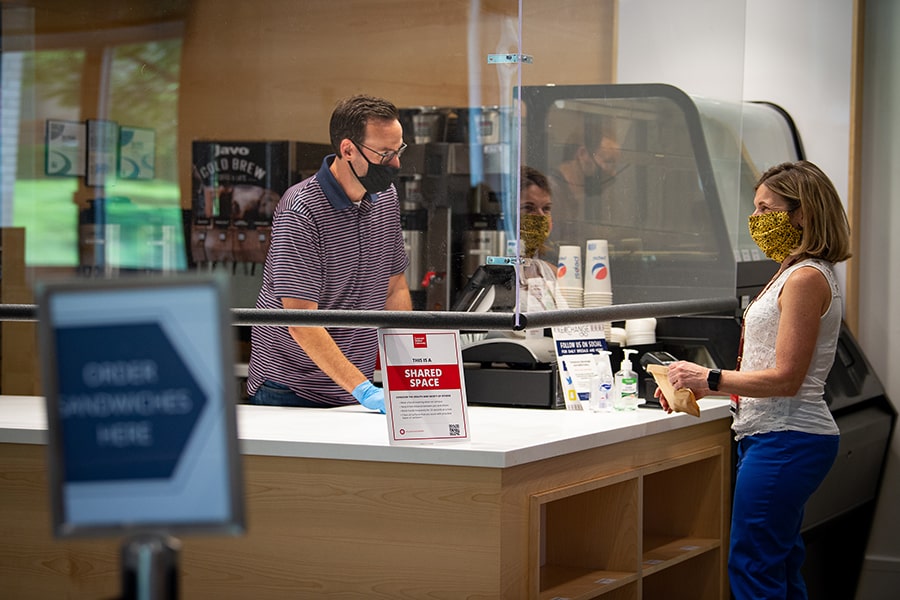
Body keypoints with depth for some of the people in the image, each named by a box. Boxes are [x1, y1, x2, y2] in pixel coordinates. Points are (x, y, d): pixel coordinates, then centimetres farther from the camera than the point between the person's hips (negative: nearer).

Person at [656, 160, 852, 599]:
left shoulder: (806, 279, -14)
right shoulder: (794, 273, 18)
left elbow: (785, 378, -19)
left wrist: (710, 378, -14)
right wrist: (699, 388, 10)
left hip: (785, 442, -11)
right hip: (779, 436, 11)